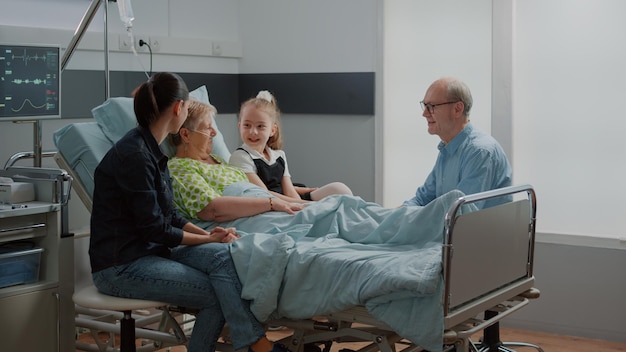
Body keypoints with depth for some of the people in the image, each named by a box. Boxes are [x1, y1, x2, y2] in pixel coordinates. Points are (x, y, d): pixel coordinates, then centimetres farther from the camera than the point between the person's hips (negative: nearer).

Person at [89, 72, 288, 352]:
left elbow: (168, 215, 14)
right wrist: (209, 239, -8)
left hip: (151, 249, 8)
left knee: (223, 255, -16)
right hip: (121, 266, -8)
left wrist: (206, 233, -2)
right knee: (216, 294, -20)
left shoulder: (152, 150, 11)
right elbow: (154, 229, -17)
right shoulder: (134, 155, -18)